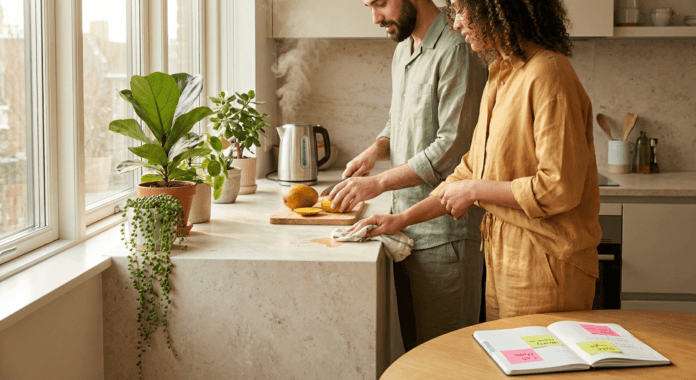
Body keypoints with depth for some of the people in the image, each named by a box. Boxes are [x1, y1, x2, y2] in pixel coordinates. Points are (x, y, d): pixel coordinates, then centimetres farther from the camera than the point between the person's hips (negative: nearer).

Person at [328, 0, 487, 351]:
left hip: (443, 229, -8)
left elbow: (453, 145, -19)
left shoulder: (455, 49, -14)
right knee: (411, 343, 14)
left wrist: (379, 182, -18)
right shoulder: (403, 49, 15)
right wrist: (374, 151, 7)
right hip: (406, 223, 8)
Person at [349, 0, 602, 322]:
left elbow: (559, 189, -23)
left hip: (544, 265, -9)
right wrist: (403, 219, 13)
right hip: (503, 253, 9)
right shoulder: (500, 77, 12)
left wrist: (475, 190, -13)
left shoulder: (547, 73, -18)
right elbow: (472, 170, 17)